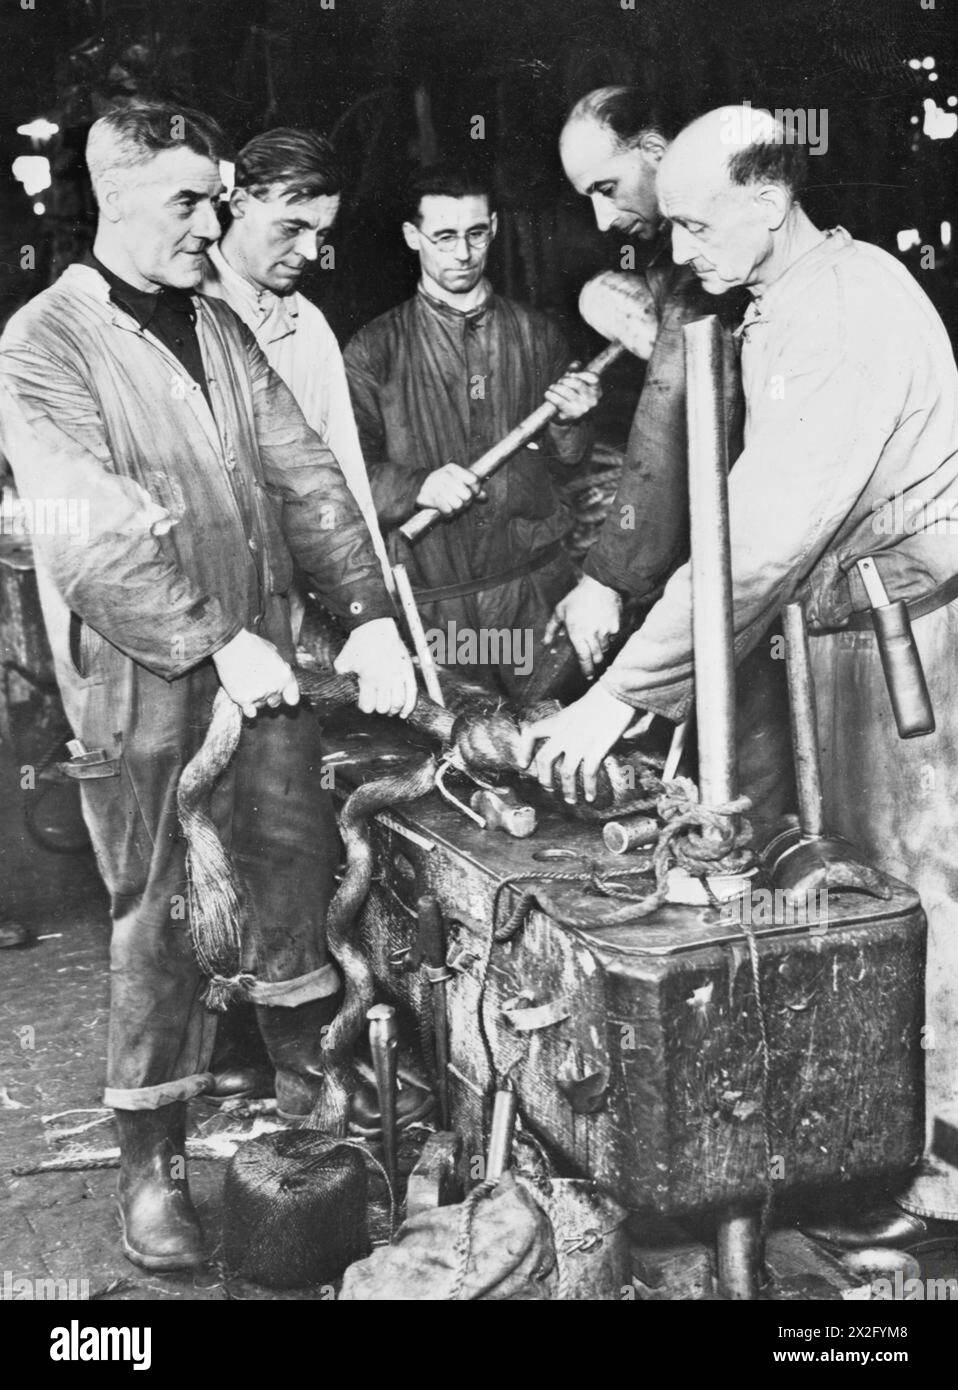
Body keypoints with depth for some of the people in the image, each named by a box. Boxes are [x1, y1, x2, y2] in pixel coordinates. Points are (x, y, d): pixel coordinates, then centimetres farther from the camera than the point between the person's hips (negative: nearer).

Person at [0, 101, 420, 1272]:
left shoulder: (220, 330, 10)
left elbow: (305, 477, 6)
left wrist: (371, 614, -5)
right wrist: (218, 644, -23)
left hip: (263, 665, 6)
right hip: (143, 690, -5)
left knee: (299, 865, 15)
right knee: (157, 915, 5)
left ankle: (306, 1073, 39)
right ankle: (151, 1159, 22)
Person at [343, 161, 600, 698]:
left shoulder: (537, 335, 10)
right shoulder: (375, 351, 3)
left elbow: (566, 470, 15)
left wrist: (570, 424, -6)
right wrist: (418, 487, -20)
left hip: (538, 590, 2)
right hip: (429, 601, -2)